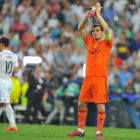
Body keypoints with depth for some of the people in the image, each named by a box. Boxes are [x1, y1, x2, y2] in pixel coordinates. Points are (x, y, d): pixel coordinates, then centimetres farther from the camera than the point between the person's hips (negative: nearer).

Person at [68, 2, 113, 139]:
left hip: (100, 78, -5)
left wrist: (98, 14, -9)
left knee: (100, 106, -6)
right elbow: (80, 28, 8)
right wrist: (87, 16, -6)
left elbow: (107, 29, -14)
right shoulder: (89, 41, 14)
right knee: (81, 104, 7)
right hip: (88, 77, 5)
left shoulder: (107, 43, 2)